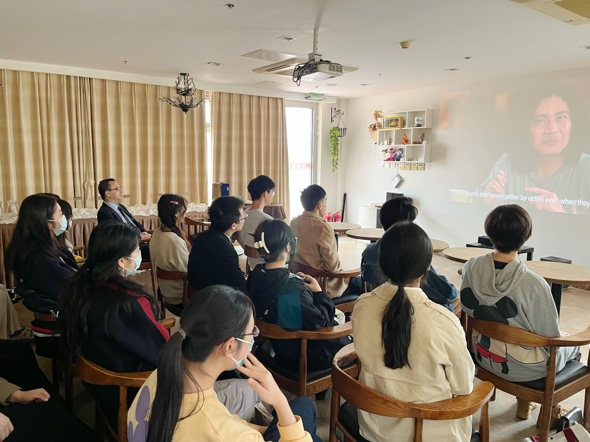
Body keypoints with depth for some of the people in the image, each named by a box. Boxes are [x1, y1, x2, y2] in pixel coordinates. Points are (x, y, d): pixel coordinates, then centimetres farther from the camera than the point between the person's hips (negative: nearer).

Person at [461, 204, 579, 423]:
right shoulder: (534, 284, -30)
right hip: (522, 367, -5)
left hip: (483, 355, 5)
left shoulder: (470, 268, -16)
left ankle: (524, 403, 41)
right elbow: (551, 338, -17)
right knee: (572, 342, 26)